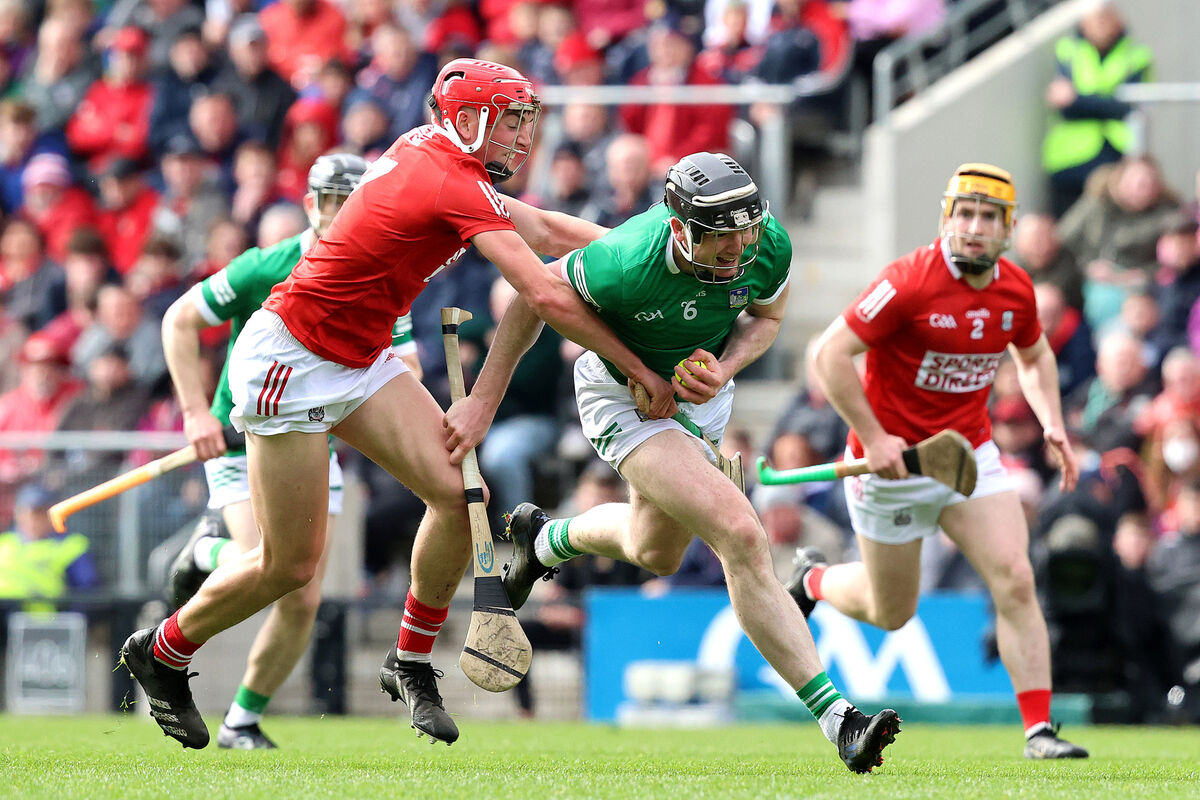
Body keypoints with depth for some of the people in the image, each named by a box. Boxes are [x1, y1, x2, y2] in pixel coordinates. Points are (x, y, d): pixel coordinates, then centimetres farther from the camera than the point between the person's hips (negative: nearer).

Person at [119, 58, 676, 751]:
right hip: (291, 361, -9)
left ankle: (412, 663, 8)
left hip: (360, 360, 9)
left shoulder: (427, 151, 4)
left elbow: (543, 230, 15)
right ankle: (162, 653, 23)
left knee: (459, 491, -7)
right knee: (292, 564, -1)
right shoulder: (457, 189, -23)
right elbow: (548, 297, -25)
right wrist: (639, 370, -18)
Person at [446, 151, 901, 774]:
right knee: (742, 538, -24)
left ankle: (545, 539, 59)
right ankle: (834, 717, -22)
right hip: (622, 394, -6)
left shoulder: (769, 246, -23)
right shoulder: (629, 263, -36)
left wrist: (723, 369, -20)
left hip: (700, 396, 6)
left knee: (655, 555, 26)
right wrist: (483, 402, -15)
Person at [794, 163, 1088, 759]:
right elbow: (829, 354, -22)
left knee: (1015, 582, -14)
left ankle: (1039, 731, -10)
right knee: (891, 614, 10)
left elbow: (1034, 356, 20)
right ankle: (814, 580, 43)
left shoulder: (1016, 289, -2)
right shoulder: (911, 281, -22)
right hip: (892, 463, -4)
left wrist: (1052, 425, 4)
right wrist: (872, 437, -24)